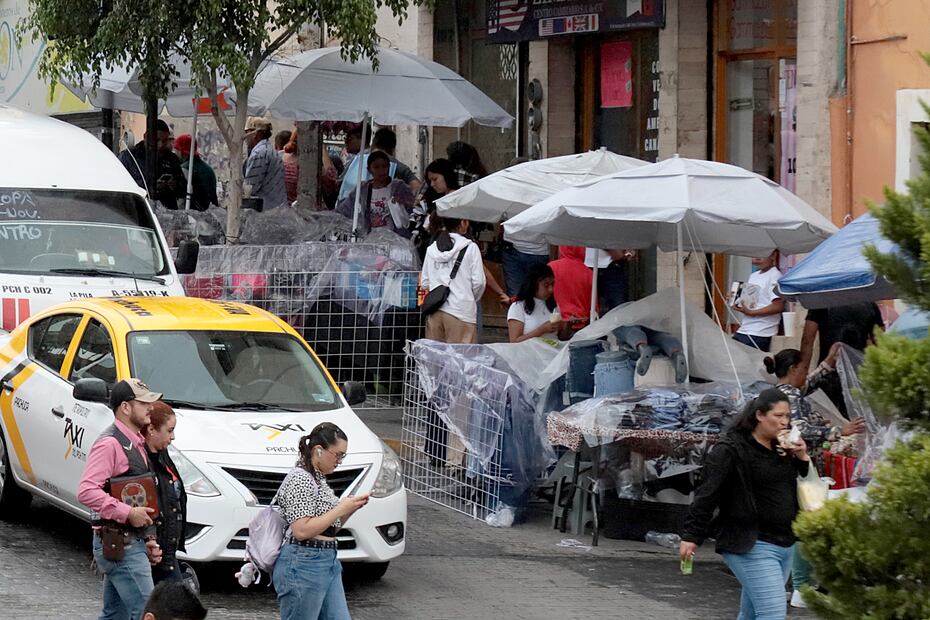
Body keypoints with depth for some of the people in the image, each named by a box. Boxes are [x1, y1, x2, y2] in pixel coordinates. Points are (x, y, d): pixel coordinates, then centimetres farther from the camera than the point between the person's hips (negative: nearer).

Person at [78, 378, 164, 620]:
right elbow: (86, 491, -25)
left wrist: (148, 541, 18)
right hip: (120, 544, -10)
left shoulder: (136, 444, 18)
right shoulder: (110, 443, -14)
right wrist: (128, 513, -24)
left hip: (133, 543, 10)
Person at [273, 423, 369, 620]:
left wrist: (350, 508, 7)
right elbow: (302, 531, -22)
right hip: (303, 566, -10)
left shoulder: (319, 479, 16)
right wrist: (341, 509, -16)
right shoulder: (300, 480, -14)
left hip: (328, 563, 10)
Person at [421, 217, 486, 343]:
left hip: (435, 310, 4)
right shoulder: (470, 248, -3)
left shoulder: (431, 249, 8)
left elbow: (424, 282, 10)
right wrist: (472, 299, 15)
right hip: (461, 310, -4)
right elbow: (478, 282, -3)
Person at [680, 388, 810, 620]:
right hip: (752, 547, -8)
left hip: (785, 545, 8)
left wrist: (803, 458, 1)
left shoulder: (783, 449, 12)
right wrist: (691, 536, -15)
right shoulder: (730, 450, -11)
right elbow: (707, 495, -12)